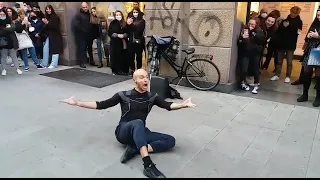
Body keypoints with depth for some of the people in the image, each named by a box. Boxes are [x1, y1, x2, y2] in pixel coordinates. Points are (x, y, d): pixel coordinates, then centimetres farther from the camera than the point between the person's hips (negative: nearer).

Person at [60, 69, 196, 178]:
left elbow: (168, 105, -7)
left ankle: (135, 149, -24)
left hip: (140, 133, 4)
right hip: (123, 132, -4)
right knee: (138, 122, -39)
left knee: (171, 140, -15)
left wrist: (183, 105, -27)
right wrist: (77, 103, -11)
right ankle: (148, 165, -47)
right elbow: (101, 105, -3)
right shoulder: (124, 95, -3)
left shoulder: (152, 97, 5)